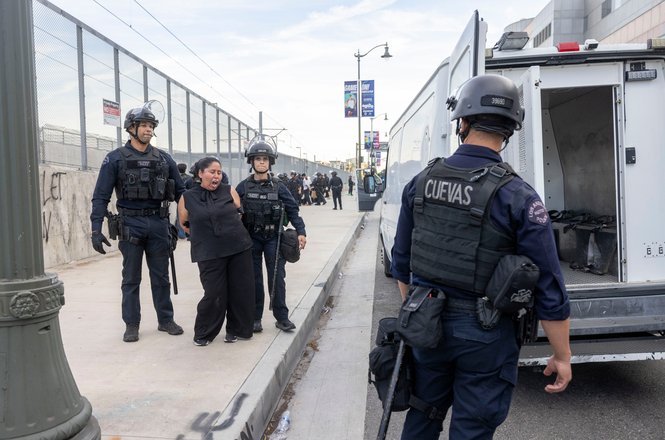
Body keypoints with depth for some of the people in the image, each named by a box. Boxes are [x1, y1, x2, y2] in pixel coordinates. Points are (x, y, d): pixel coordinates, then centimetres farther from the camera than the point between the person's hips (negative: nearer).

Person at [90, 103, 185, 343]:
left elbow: (180, 192, 10)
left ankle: (166, 320, 21)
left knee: (161, 276, 10)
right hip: (131, 224, -2)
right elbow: (101, 196, -5)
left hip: (159, 223, 2)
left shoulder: (163, 159, 7)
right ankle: (131, 325, 17)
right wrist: (96, 229, -13)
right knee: (131, 278, 7)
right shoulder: (116, 158, -1)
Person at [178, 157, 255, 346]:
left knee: (241, 291, 5)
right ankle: (203, 334, 20)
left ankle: (235, 329, 25)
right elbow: (185, 224, 15)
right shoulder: (187, 198, 2)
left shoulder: (229, 191, 4)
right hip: (209, 255, -2)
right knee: (214, 294, -3)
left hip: (239, 249, 2)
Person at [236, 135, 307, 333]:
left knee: (277, 278, 0)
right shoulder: (243, 187, 1)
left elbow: (292, 210, 0)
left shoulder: (278, 187, 1)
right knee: (254, 279, 7)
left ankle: (281, 317, 9)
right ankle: (255, 318, 17)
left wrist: (300, 232, -9)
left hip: (273, 239, 0)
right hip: (250, 239, 0)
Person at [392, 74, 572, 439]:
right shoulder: (517, 196, -17)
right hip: (483, 336, -4)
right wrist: (562, 355, -2)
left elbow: (401, 261, 6)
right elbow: (548, 289, -15)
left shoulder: (421, 183, -4)